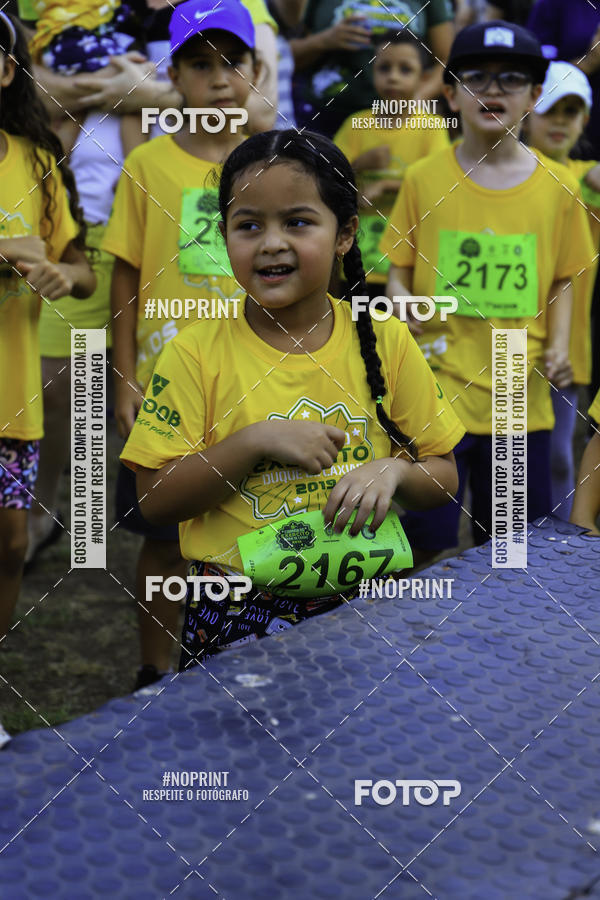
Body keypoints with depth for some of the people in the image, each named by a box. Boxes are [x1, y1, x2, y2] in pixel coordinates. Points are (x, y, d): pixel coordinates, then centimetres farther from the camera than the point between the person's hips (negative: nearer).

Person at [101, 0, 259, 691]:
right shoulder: (148, 165, -3)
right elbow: (127, 278, 0)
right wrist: (125, 380, -4)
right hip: (167, 385, -1)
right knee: (164, 538, 8)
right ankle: (155, 675, 25)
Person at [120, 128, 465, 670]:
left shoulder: (386, 342, 1)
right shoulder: (195, 354, -4)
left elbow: (443, 479, 6)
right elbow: (155, 499, -7)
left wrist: (393, 470, -15)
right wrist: (255, 442, -18)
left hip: (363, 603, 2)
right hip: (238, 618, -1)